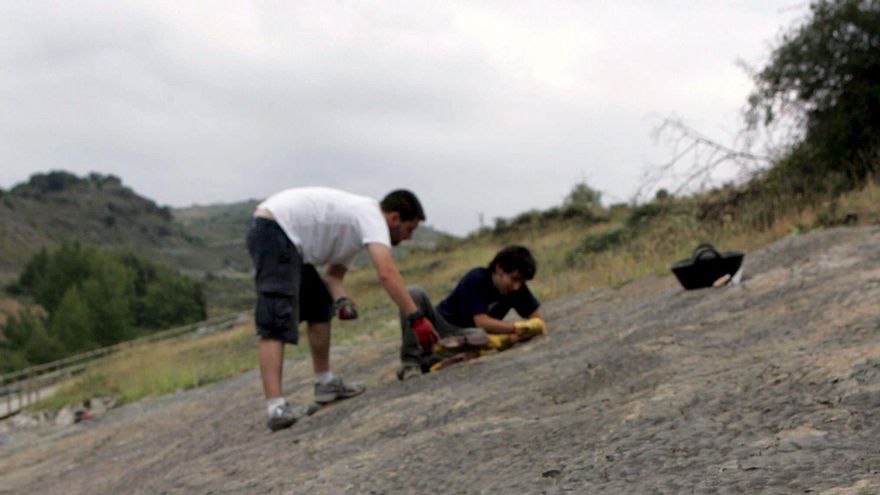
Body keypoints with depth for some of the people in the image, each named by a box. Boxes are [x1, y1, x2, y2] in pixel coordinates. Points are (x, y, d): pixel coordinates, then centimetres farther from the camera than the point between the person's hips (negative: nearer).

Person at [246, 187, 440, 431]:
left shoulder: (358, 219, 20)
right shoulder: (372, 216, -10)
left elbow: (333, 273, 19)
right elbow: (387, 273, -24)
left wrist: (340, 299, -3)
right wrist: (417, 318, -25)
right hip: (273, 230, -11)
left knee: (320, 305, 19)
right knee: (277, 323, -18)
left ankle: (325, 383, 25)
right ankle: (276, 408, -25)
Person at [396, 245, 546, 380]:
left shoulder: (518, 288, -7)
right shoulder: (476, 279, -22)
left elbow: (539, 321, -8)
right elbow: (482, 322, -27)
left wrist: (516, 335, -26)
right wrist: (518, 327, -28)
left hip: (466, 336, 3)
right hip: (440, 326, -3)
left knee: (482, 336, -37)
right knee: (414, 293, -31)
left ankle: (423, 362, -23)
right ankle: (410, 362, -27)